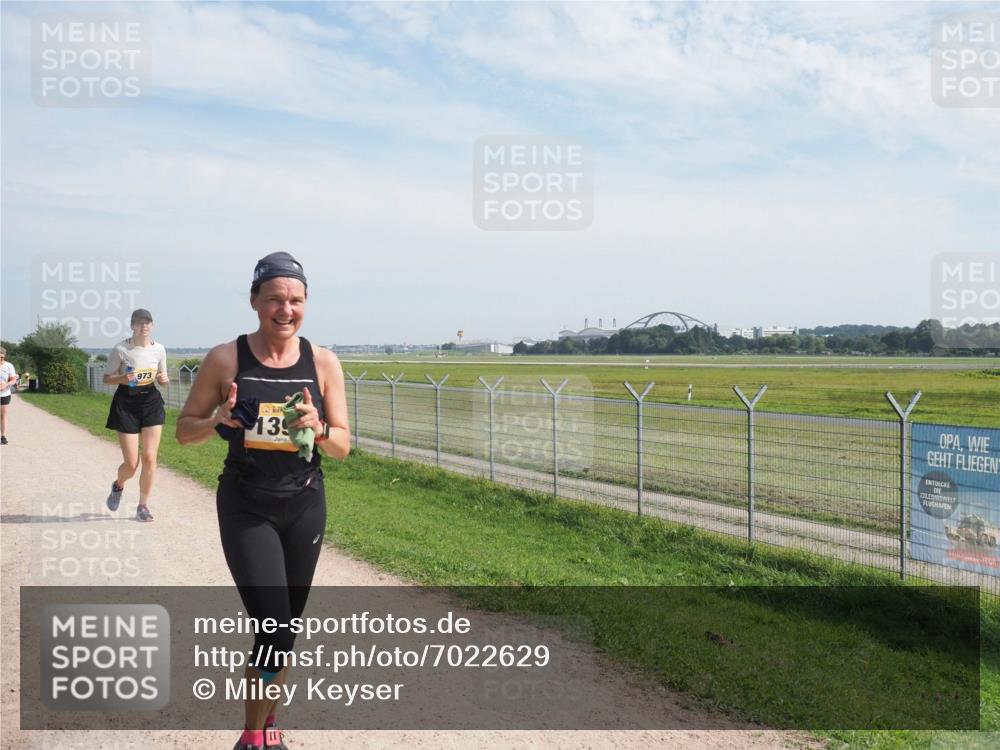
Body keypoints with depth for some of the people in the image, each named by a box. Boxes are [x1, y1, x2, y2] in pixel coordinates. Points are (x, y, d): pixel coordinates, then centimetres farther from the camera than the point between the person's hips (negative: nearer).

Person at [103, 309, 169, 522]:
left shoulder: (159, 349, 2)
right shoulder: (121, 349, -8)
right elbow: (107, 378, -1)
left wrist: (164, 379, -10)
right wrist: (123, 378, -21)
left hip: (151, 403, 3)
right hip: (126, 404, -2)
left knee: (149, 458, -5)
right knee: (131, 464, -2)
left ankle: (143, 506, 11)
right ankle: (118, 485, 34)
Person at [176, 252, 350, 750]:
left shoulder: (323, 363, -4)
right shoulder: (225, 359, -8)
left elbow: (342, 448, 0)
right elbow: (184, 431, 1)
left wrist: (317, 428, -21)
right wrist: (218, 420, -19)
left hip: (305, 506, 3)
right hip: (246, 508, -2)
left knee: (287, 628, 14)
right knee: (274, 628, -10)